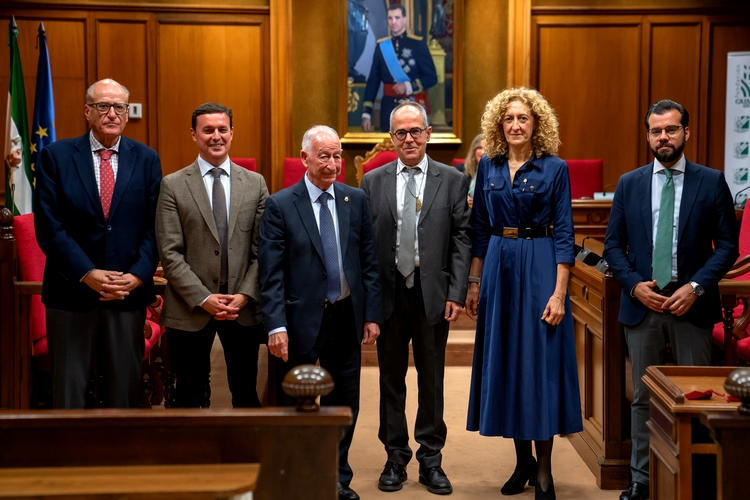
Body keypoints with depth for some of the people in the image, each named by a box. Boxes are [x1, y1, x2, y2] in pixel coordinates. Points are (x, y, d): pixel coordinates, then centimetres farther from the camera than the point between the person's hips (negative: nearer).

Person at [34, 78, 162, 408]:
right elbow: (49, 227, -7)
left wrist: (138, 275, -12)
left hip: (130, 292, 1)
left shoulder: (147, 159, 4)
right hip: (72, 292, -1)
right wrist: (87, 274, -15)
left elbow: (154, 226, 1)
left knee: (125, 387, 11)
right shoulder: (56, 156, -1)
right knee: (68, 388, 9)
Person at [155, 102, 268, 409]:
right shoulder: (173, 186, -1)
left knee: (245, 392, 12)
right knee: (191, 396, 10)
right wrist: (203, 299, -13)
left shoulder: (255, 184, 6)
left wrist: (245, 296, -9)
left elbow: (262, 250, 3)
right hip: (190, 308, -1)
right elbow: (170, 253, -6)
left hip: (244, 307, 2)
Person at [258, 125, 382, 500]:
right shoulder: (280, 205, -7)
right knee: (293, 407, 9)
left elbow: (369, 261, 6)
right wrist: (276, 326, -16)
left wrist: (372, 314, 2)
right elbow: (270, 273, -10)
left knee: (344, 405, 15)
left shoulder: (356, 199, 4)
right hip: (301, 320, -4)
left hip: (346, 318, 4)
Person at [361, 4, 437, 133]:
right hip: (389, 107, 3)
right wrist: (366, 113, 2)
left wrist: (408, 87, -15)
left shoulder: (418, 44, -2)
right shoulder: (381, 46, 8)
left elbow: (431, 77, -2)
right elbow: (373, 81, 8)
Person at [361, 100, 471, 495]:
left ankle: (431, 460, 20)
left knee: (432, 380, 8)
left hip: (433, 294, -1)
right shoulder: (373, 182, 5)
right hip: (388, 294, 1)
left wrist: (456, 294, -8)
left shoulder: (452, 180, 3)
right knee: (391, 380, 10)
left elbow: (462, 239, -1)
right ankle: (395, 458, 22)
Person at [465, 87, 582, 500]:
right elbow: (480, 228, 11)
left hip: (540, 268, -4)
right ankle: (522, 461, 21)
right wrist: (473, 283, 7)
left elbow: (564, 234, -7)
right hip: (498, 268, 4)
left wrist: (559, 293, -14)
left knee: (540, 361, -2)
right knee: (504, 361, 7)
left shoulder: (554, 168, -4)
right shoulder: (488, 167, 7)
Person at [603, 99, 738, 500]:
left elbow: (727, 244, -1)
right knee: (643, 397, 9)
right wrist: (635, 285, -8)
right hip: (642, 303, 2)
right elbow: (613, 245, 7)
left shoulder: (712, 182, 1)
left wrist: (696, 287, -12)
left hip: (691, 303, -1)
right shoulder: (629, 183, 7)